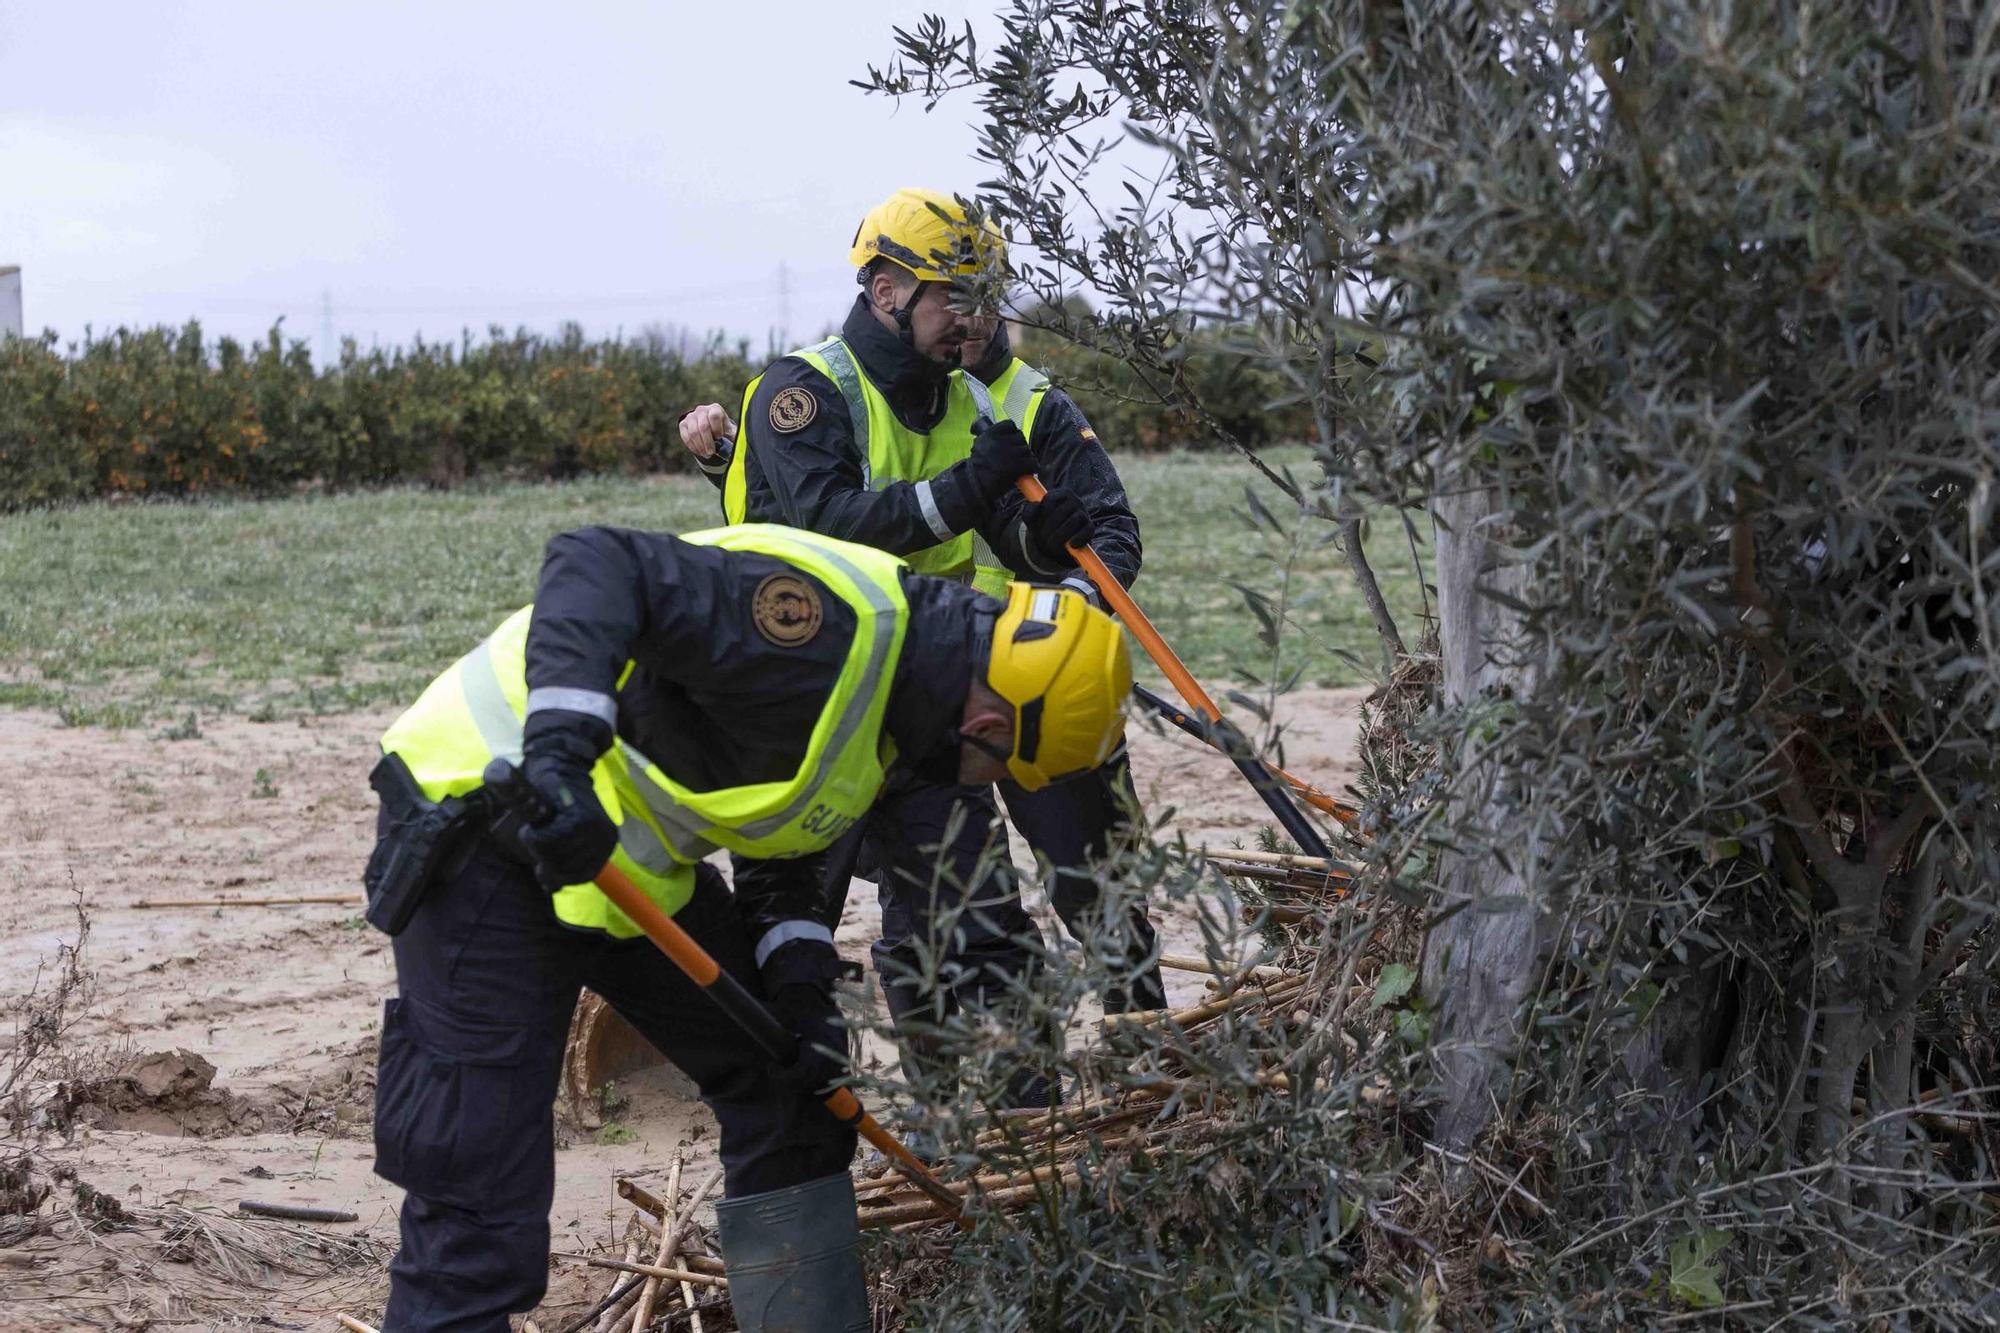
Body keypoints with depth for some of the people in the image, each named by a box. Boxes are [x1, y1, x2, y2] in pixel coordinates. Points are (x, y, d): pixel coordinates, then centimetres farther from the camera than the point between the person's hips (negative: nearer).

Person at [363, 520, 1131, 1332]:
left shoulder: (895, 696, 7)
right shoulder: (834, 619, -26)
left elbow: (782, 852, 16)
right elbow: (597, 565, -35)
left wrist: (801, 992, 1)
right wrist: (560, 751, -45)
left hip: (628, 858, 10)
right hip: (480, 811, -10)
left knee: (790, 1092, 14)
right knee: (479, 1207, -11)